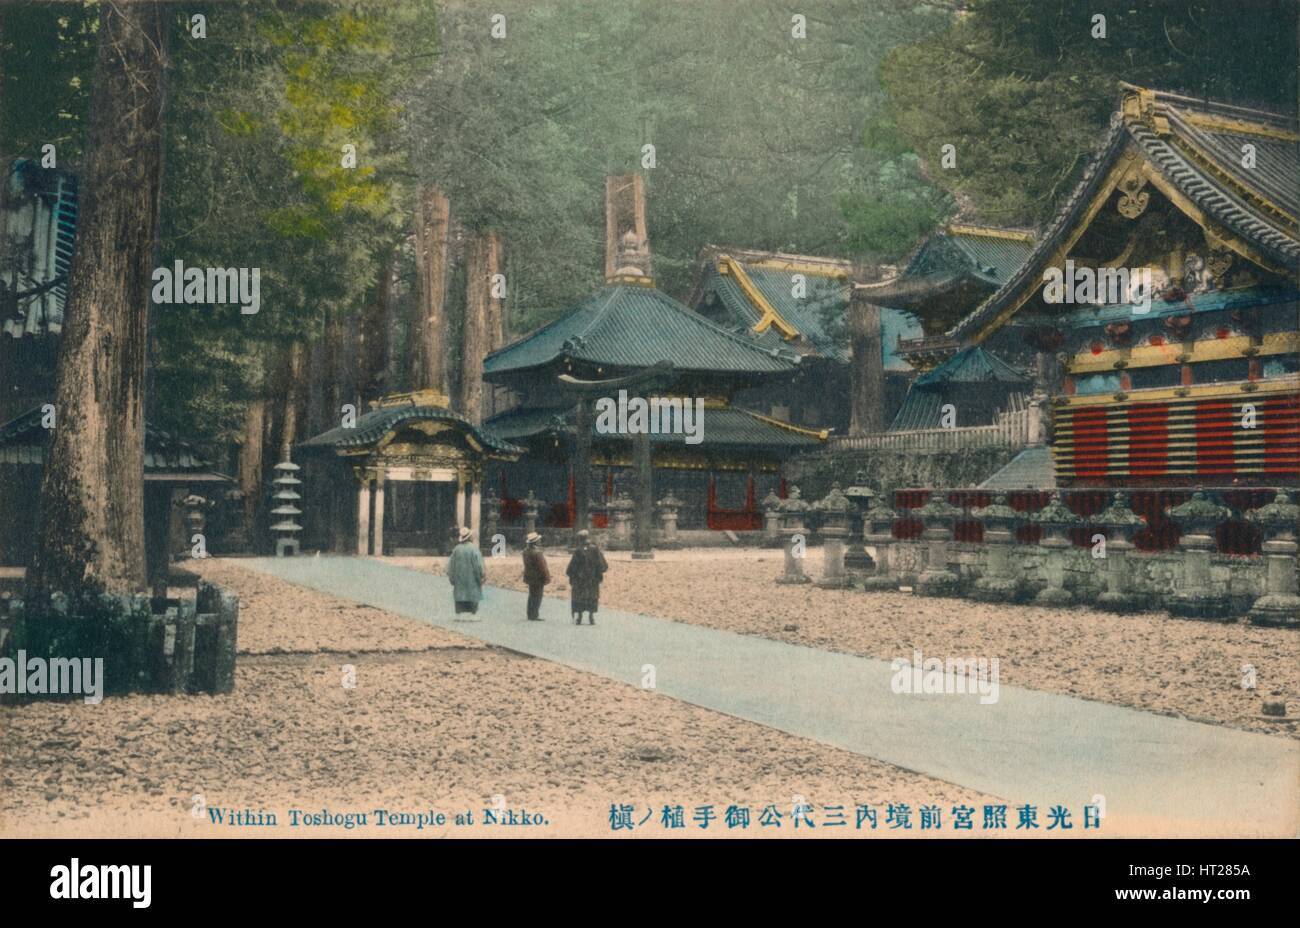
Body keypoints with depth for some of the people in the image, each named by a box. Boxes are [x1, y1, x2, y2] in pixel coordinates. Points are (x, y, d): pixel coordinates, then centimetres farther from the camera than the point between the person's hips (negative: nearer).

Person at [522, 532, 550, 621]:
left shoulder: (526, 551, 4)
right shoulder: (537, 552, -23)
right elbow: (542, 566, -20)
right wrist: (547, 577, -12)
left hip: (529, 576, 8)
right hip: (538, 578, -8)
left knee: (532, 596, 16)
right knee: (537, 597, -1)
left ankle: (530, 615, 20)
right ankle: (534, 616, -1)